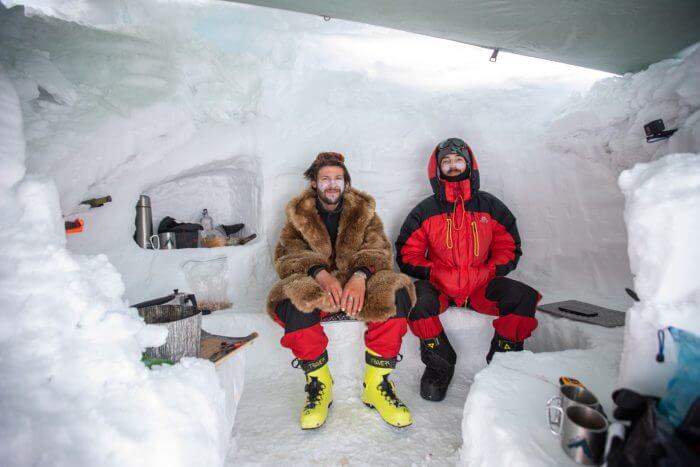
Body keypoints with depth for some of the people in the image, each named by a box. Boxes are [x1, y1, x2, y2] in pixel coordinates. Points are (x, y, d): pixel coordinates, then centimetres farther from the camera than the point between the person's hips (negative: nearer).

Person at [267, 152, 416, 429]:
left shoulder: (363, 211, 11)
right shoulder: (299, 214, 10)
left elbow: (379, 250, -3)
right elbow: (286, 255, -5)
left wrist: (360, 275, -27)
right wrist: (320, 273, -27)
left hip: (357, 285, 1)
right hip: (314, 285, 0)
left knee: (395, 293, -30)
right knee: (293, 300, -35)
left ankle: (376, 384, -13)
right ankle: (319, 384, -11)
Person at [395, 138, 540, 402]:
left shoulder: (491, 207, 7)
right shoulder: (425, 211, 3)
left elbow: (509, 248, 10)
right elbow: (407, 254, 3)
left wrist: (487, 273, -7)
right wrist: (433, 273, -13)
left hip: (481, 286, 2)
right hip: (438, 286, -1)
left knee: (525, 297, -22)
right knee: (416, 298, -32)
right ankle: (440, 364, -6)